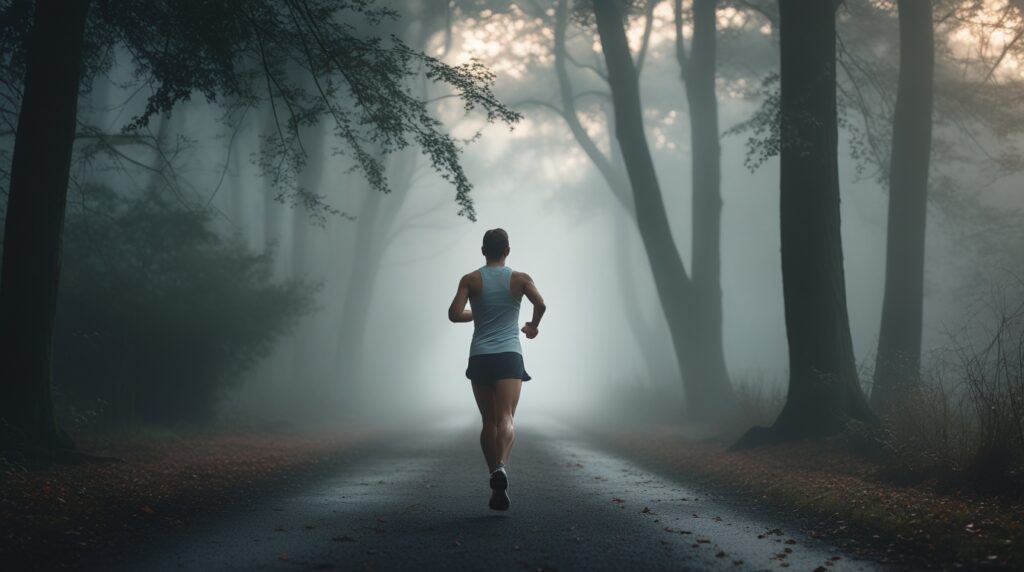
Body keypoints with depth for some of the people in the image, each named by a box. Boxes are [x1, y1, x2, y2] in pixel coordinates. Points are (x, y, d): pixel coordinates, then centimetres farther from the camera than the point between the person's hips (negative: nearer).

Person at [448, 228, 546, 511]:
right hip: (509, 355, -2)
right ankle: (501, 467, -39)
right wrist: (533, 326, 11)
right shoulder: (520, 279, 6)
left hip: (480, 357, 2)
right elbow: (540, 304, -10)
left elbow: (454, 314, -4)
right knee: (506, 418, -12)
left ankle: (497, 485, 11)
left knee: (489, 422, 11)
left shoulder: (471, 280, 8)